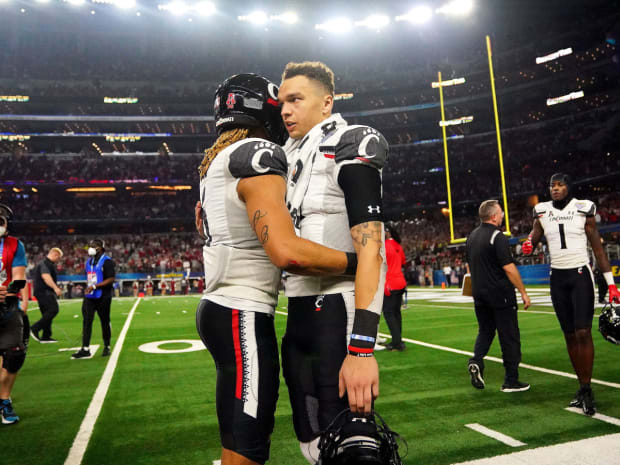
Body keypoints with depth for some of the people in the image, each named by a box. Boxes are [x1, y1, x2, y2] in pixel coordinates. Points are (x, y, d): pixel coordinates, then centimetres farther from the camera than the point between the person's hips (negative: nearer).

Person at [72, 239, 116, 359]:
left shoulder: (107, 261, -11)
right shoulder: (89, 261, 13)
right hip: (89, 297, 7)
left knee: (104, 322, 5)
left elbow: (111, 279, -17)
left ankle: (106, 347, 20)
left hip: (102, 297, -7)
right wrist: (87, 288, 9)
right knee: (86, 321, 1)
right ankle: (85, 349, 4)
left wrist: (95, 286, -21)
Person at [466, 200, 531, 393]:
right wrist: (523, 292, -10)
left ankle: (476, 360, -5)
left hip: (479, 295, 7)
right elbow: (509, 268, -17)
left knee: (485, 331, 18)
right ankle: (511, 381, 11)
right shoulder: (497, 237, -14)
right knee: (509, 336, 4)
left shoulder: (472, 237, 10)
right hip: (501, 294, -7)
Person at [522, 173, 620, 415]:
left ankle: (587, 389, -1)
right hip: (557, 277, 3)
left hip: (581, 275, -3)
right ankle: (583, 387, 16)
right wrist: (528, 244, -13)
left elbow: (597, 247, -1)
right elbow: (534, 236, 14)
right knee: (570, 335, 6)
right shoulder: (542, 212, 3)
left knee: (583, 333, -10)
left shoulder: (583, 209, -3)